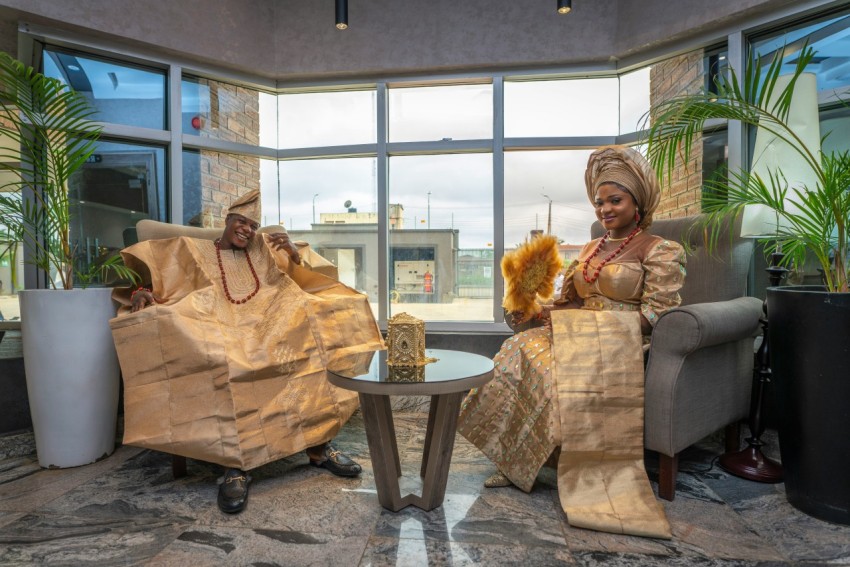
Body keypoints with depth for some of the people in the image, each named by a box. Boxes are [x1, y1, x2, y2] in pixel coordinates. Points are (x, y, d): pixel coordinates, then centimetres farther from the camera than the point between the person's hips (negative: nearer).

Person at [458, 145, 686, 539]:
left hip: (617, 346, -6)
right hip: (578, 336, 6)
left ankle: (524, 462, -12)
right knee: (520, 349, -23)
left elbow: (654, 317, -10)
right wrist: (535, 311, -4)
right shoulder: (591, 249, 20)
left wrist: (593, 323, -18)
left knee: (543, 363, -31)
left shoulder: (661, 251, -1)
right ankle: (516, 460, -17)